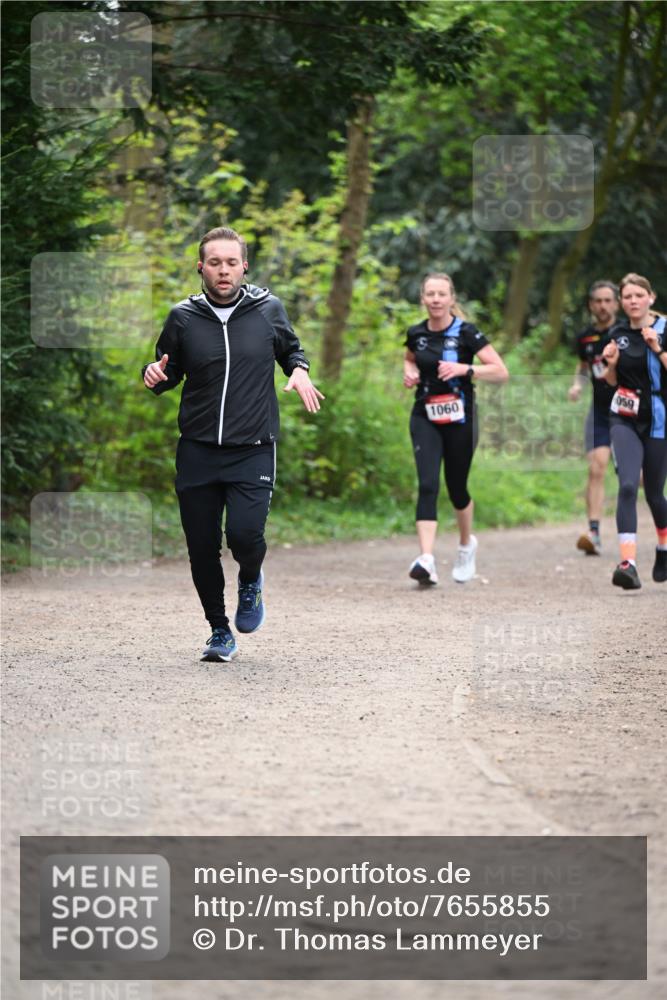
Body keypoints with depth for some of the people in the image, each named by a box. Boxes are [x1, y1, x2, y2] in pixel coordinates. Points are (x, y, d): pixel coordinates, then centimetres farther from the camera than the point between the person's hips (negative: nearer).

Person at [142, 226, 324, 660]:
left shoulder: (268, 310, 1)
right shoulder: (183, 317, 2)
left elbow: (291, 349, 20)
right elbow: (169, 373, 15)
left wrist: (299, 372, -2)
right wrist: (154, 376, -8)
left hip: (253, 450, -2)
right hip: (197, 451, 2)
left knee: (244, 533, -20)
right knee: (202, 549, 2)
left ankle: (251, 580, 16)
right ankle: (220, 631, 22)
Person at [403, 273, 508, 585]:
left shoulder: (466, 333, -9)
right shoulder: (416, 334, 3)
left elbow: (501, 372, -11)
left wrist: (465, 369, -23)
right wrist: (409, 372, 4)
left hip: (460, 419, -2)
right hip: (425, 418, 2)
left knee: (456, 488, 9)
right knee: (428, 485, -15)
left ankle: (466, 544, 39)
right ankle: (426, 560, -25)